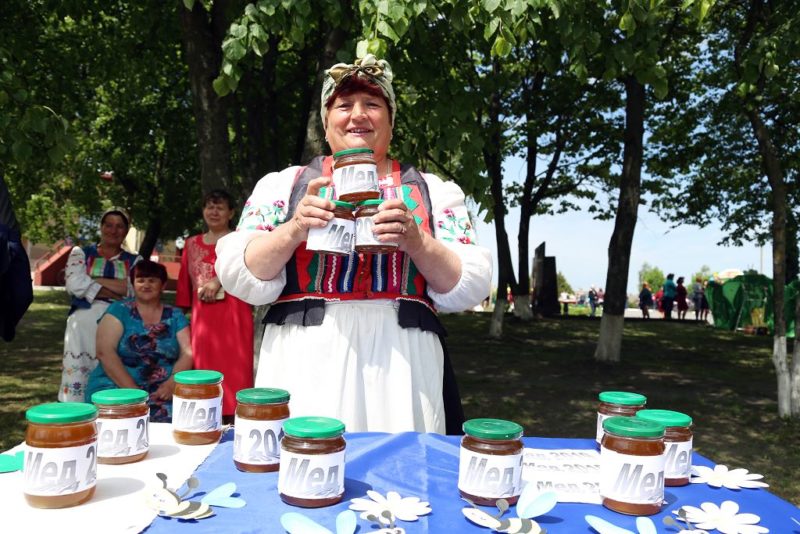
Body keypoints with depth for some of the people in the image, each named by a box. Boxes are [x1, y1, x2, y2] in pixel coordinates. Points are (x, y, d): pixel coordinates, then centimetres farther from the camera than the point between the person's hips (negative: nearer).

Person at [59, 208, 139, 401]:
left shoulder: (134, 261, 13)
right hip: (84, 325, 0)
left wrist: (93, 280, -8)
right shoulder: (80, 253, 12)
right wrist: (119, 292, -8)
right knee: (78, 377, -4)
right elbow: (75, 285, -5)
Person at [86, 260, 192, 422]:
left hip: (162, 391, 2)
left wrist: (172, 382, -16)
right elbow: (104, 351, -5)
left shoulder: (175, 316, 12)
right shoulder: (119, 310, 6)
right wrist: (131, 389, -16)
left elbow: (187, 354, 5)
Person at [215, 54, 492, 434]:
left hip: (401, 368, 1)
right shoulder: (283, 184, 9)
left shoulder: (434, 191, 9)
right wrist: (293, 231, -13)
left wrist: (417, 242, -13)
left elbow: (470, 288, 4)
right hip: (303, 365, 0)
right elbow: (237, 275, 3)